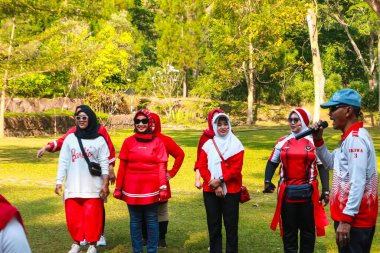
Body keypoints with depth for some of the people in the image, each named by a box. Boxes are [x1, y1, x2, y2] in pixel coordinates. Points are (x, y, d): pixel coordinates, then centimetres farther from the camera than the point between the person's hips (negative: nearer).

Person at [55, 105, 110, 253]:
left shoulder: (99, 140, 3)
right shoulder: (70, 138, 9)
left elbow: (104, 164, 0)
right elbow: (63, 162, 7)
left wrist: (105, 184, -6)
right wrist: (59, 182, 1)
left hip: (93, 186, -2)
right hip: (73, 186, 2)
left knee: (92, 216, -3)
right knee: (73, 215, 2)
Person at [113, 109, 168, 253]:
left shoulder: (157, 142, 2)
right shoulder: (128, 142, 4)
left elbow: (161, 166, -1)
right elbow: (122, 167, 5)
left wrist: (163, 187, -9)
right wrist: (118, 187, 3)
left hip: (151, 188, -1)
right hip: (132, 188, 1)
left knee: (151, 220, 6)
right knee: (135, 221, 8)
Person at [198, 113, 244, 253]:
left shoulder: (236, 144, 1)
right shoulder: (208, 144, 6)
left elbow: (236, 168, -8)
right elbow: (202, 166, -2)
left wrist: (220, 180, -17)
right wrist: (214, 184, -13)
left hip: (231, 191, -2)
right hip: (210, 191, 2)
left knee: (231, 225, 3)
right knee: (213, 226, 8)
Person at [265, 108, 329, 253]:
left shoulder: (314, 142, 1)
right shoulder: (282, 142, 7)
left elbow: (322, 167, 1)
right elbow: (272, 163, 11)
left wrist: (325, 190, -6)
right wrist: (267, 181, -5)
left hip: (308, 192, -2)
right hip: (287, 192, 2)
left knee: (308, 229, 10)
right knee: (288, 229, 9)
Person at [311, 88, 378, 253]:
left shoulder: (355, 138, -19)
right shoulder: (351, 137, 13)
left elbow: (358, 183, -24)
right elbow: (331, 163, 24)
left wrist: (346, 218, -25)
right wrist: (318, 141, 10)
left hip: (354, 218, -10)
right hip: (353, 216, 10)